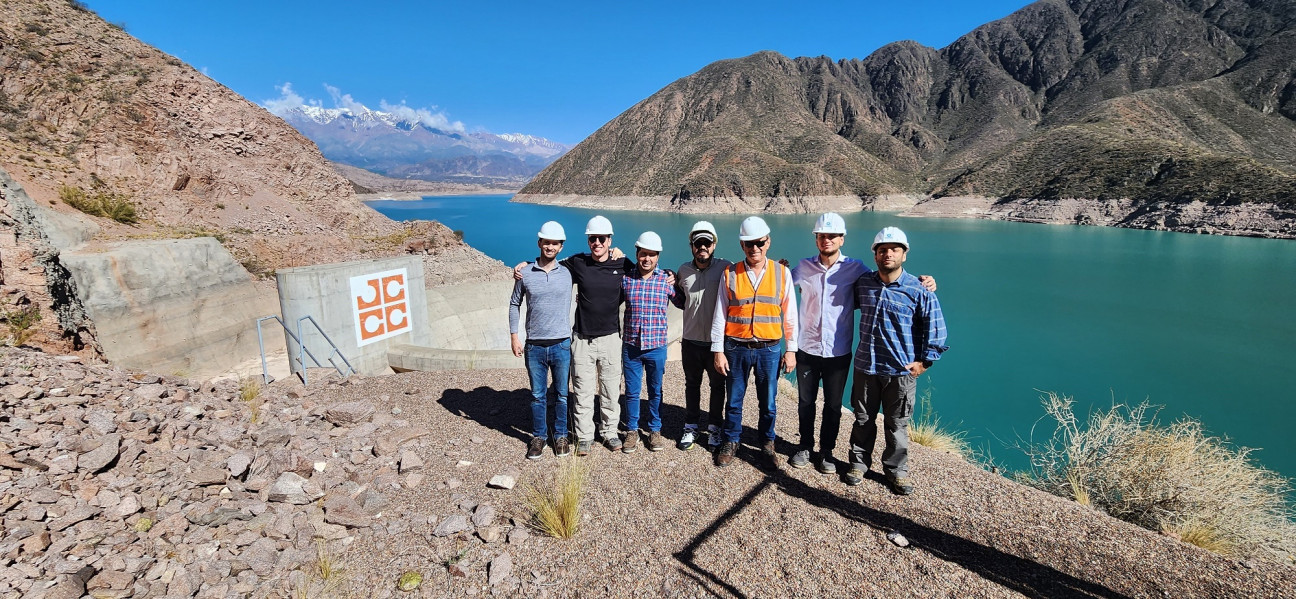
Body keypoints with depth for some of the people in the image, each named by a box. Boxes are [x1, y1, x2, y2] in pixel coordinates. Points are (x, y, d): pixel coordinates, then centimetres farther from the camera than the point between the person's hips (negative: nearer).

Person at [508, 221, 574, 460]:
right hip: (534, 346, 0)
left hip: (561, 344, 0)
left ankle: (561, 436, 28)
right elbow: (514, 305, 6)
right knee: (537, 396, 11)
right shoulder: (525, 273, 0)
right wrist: (514, 336, 2)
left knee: (562, 395, 12)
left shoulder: (567, 273, 0)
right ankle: (538, 437, 28)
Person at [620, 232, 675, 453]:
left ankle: (655, 430, 30)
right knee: (631, 391, 11)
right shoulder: (625, 278, -3)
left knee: (655, 391, 14)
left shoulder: (666, 280, -4)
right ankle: (632, 431, 28)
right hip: (630, 346, 0)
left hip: (656, 347, 0)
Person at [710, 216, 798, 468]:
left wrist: (791, 350, 1)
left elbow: (790, 314, 3)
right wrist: (718, 351, -4)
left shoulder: (782, 272, 0)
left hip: (769, 349, 0)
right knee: (734, 400, 12)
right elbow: (720, 315, -1)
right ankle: (731, 442, 31)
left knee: (768, 402, 11)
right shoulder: (730, 274, -2)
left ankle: (767, 444, 32)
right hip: (736, 348, 0)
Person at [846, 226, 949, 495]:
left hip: (901, 371, -2)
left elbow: (935, 327, -2)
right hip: (865, 366, 3)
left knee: (897, 425, 11)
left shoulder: (919, 290, -8)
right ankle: (859, 463, 32)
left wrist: (924, 361, -4)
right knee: (863, 420, 15)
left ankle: (896, 470, 29)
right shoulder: (863, 284, 2)